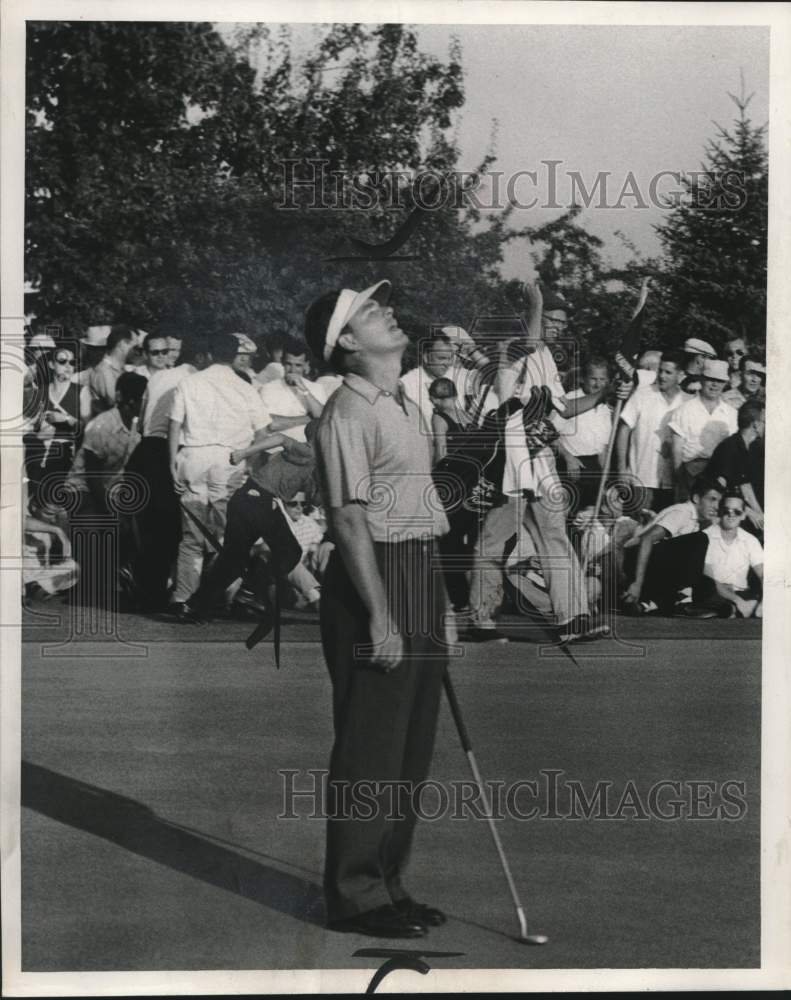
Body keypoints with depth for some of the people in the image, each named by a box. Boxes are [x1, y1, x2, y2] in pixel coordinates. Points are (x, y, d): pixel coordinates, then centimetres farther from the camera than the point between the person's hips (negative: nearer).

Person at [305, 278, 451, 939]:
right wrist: (379, 615, -21)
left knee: (412, 751, 14)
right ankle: (355, 896, 9)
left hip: (420, 576, 9)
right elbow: (349, 518, -18)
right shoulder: (349, 413, -13)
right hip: (373, 581, -9)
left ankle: (387, 884, 26)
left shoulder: (405, 405, 16)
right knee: (370, 749, -2)